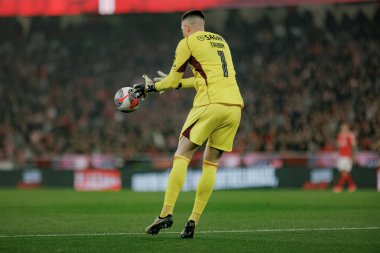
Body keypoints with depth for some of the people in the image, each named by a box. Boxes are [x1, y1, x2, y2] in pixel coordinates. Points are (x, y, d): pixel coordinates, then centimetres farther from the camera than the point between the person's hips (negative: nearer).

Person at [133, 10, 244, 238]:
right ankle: (194, 221, 3)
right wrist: (179, 83, 39)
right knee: (211, 162, 9)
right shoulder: (221, 41, 25)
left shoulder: (188, 42, 7)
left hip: (211, 104, -6)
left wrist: (150, 87, 28)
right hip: (235, 106, 6)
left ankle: (167, 213, -12)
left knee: (182, 156, -1)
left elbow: (172, 81, 11)